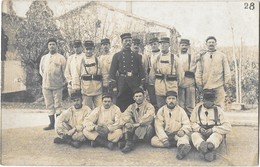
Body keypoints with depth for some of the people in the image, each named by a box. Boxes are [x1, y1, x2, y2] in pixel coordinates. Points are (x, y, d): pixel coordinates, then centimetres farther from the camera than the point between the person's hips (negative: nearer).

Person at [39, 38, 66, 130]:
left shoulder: (61, 58, -2)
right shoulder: (44, 58, 11)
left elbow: (64, 72, 0)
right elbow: (41, 70, 20)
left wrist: (63, 82, -2)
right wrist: (46, 79, 10)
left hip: (57, 86, -4)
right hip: (46, 85, 4)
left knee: (57, 105, -1)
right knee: (49, 105, 8)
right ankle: (51, 124, 16)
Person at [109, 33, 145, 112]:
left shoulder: (137, 56, 13)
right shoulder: (117, 56, 8)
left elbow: (141, 70, 9)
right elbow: (112, 71, 4)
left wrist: (142, 84, -1)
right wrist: (113, 85, -5)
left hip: (135, 84, 1)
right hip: (122, 84, -1)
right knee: (121, 105, 1)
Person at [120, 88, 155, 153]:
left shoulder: (149, 106, -2)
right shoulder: (131, 107, 10)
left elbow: (148, 117, -22)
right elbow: (125, 115, -8)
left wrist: (139, 124, -31)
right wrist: (126, 123, -29)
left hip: (146, 131, -4)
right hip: (135, 129, 4)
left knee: (147, 126, -34)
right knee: (127, 124, -17)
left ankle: (130, 143, -30)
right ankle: (128, 143, -32)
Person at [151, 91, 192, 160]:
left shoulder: (181, 110, 2)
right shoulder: (161, 110, 1)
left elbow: (186, 124, -4)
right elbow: (158, 126, -8)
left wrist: (183, 131, -28)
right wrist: (164, 138, -22)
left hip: (177, 135, -1)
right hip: (165, 134, 2)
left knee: (184, 137, -34)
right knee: (153, 140, -25)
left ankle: (182, 146, -67)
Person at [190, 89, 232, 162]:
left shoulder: (218, 110, 7)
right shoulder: (198, 108, 12)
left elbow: (228, 127, -1)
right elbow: (192, 123, 10)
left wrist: (212, 130, -13)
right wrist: (199, 129, -11)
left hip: (214, 133, 0)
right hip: (201, 134, 1)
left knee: (217, 135, -35)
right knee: (194, 135, -33)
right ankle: (207, 149, -62)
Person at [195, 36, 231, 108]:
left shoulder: (222, 55, 10)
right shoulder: (202, 56, 10)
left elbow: (226, 70, 9)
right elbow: (198, 71, 8)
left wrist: (227, 83, 2)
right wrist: (199, 83, 1)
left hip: (219, 86, 0)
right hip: (206, 86, 1)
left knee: (219, 106, -1)